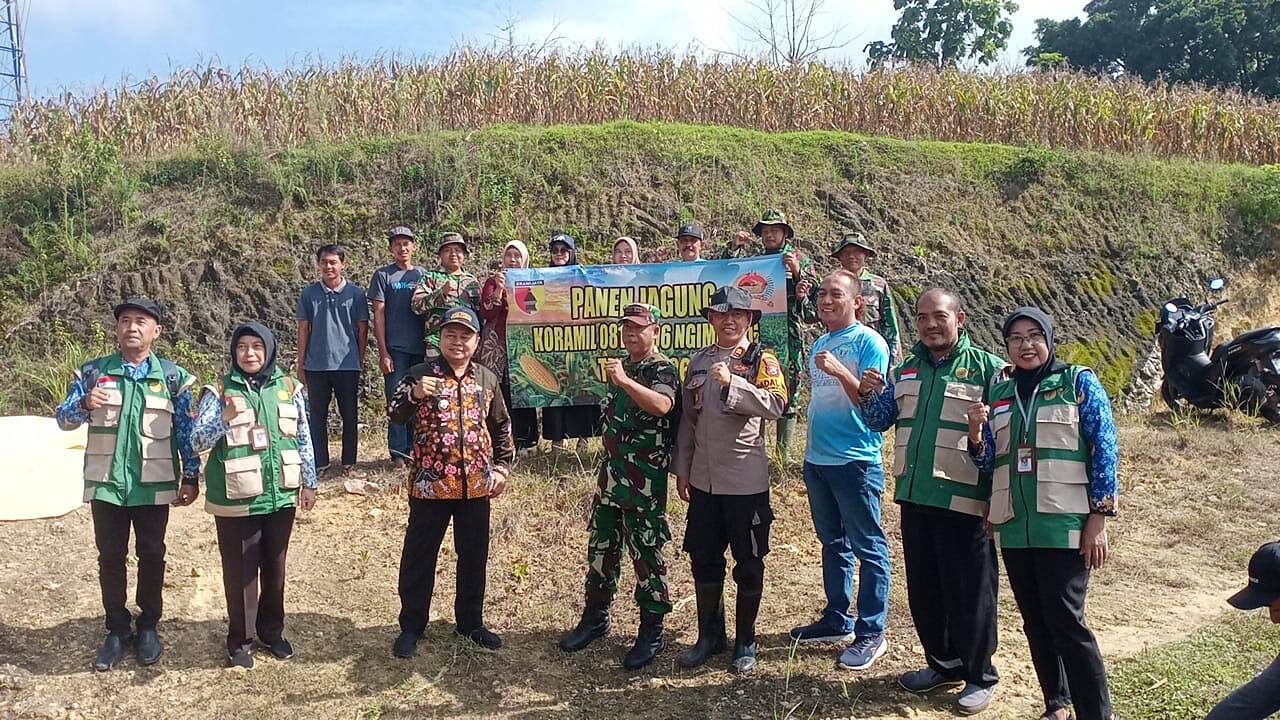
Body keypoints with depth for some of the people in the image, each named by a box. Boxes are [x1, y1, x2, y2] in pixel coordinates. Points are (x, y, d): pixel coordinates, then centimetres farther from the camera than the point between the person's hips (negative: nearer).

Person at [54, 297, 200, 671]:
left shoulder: (172, 376, -1)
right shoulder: (93, 372, 1)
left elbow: (186, 431, 2)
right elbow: (63, 419, -2)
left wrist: (191, 477, 0)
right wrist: (84, 404, -23)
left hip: (154, 484, -1)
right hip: (106, 483, 1)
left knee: (151, 556, 9)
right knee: (110, 558, 10)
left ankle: (148, 627, 24)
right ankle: (117, 630, 23)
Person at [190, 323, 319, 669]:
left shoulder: (289, 388, 2)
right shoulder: (220, 391, -6)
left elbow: (303, 439, 9)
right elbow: (198, 441, -13)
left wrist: (309, 483, 10)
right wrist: (225, 418, -30)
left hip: (280, 497, 3)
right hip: (236, 501, -3)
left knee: (275, 568, 15)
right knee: (240, 572, 6)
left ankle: (272, 631, 32)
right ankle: (240, 640, 21)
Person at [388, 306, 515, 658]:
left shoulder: (488, 379, 7)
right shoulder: (420, 374, -4)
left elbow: (501, 427, 16)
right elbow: (394, 415, -13)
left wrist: (502, 466, 10)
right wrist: (413, 395, -32)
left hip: (476, 486, 3)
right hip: (430, 485, -3)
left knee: (474, 557, 13)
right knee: (418, 557, 6)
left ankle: (470, 622, 28)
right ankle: (412, 626, 21)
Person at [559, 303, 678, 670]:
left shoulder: (663, 369, -10)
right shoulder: (622, 365, 13)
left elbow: (662, 405, -33)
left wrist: (624, 381, -42)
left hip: (645, 480, -8)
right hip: (611, 473, 8)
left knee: (646, 553, 0)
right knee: (600, 546, 14)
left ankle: (651, 632, 12)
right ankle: (595, 617, 29)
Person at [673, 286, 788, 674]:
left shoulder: (761, 360, -5)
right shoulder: (699, 361, 10)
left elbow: (775, 404, -21)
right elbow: (688, 418, 13)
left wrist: (731, 383, -29)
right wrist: (681, 469, 11)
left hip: (746, 481, -5)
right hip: (703, 479, 5)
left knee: (748, 563, 7)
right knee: (703, 559, 13)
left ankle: (746, 642, 23)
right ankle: (710, 635, 30)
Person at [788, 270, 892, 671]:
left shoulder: (868, 342, -9)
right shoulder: (818, 345, 14)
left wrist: (840, 372, -28)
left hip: (855, 462, -8)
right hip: (817, 459, 8)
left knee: (868, 547, 1)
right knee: (833, 544, 16)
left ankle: (871, 632, 8)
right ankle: (837, 620, 27)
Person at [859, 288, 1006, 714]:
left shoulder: (987, 368, -5)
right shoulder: (906, 369, 12)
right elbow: (880, 421, 14)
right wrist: (867, 396, -6)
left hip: (964, 501, -6)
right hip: (914, 497, 6)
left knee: (970, 592, 3)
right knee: (923, 588, 15)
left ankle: (980, 676, 20)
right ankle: (943, 662, 33)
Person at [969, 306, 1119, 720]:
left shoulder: (1078, 382, 0)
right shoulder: (999, 392, 11)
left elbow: (1105, 449, -4)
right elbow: (988, 461, 13)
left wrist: (1098, 519, -10)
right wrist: (976, 433, -9)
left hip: (1065, 525, -4)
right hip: (1014, 527, 5)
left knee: (1066, 620, -8)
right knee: (1035, 622, 10)